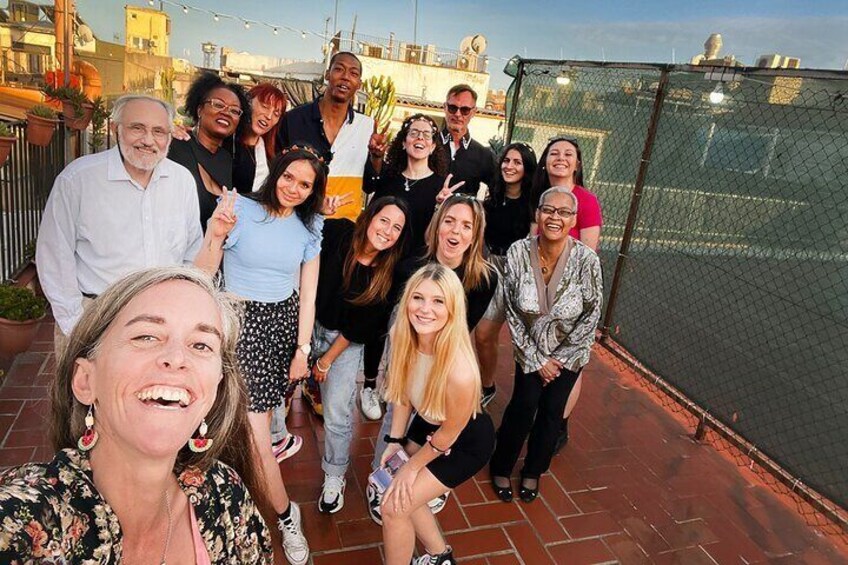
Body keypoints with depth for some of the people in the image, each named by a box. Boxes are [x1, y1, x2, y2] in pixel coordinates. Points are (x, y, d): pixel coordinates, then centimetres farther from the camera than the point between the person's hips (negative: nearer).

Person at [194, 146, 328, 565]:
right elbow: (203, 274, -9)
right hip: (241, 322, -3)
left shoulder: (308, 229, 5)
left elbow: (307, 295, 6)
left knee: (259, 416, 6)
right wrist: (216, 236, -26)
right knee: (255, 428, -3)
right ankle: (286, 514, 14)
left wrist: (302, 349, 2)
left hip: (285, 322, 4)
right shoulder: (241, 209, -8)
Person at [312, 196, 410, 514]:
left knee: (338, 414, -1)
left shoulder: (389, 274, -16)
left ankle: (334, 478, 23)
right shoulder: (338, 234, -16)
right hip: (309, 324, 2)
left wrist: (327, 359, -5)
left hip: (346, 342, -1)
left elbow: (360, 327, -10)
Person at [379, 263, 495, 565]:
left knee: (394, 505, -5)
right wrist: (395, 441, 0)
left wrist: (411, 467, -8)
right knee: (402, 492, 18)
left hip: (466, 443, -6)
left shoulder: (460, 372, -41)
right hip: (425, 423, 6)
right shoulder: (403, 336, -23)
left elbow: (448, 435, -22)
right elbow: (403, 392, -3)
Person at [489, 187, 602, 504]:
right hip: (531, 348, 0)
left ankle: (533, 471, 33)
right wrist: (535, 359, -10)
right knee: (523, 405, -4)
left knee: (551, 410, 6)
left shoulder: (586, 259, -26)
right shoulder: (518, 252, -22)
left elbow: (592, 315, -14)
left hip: (569, 351, 0)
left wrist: (560, 359, -10)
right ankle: (501, 467, 23)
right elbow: (512, 312, -12)